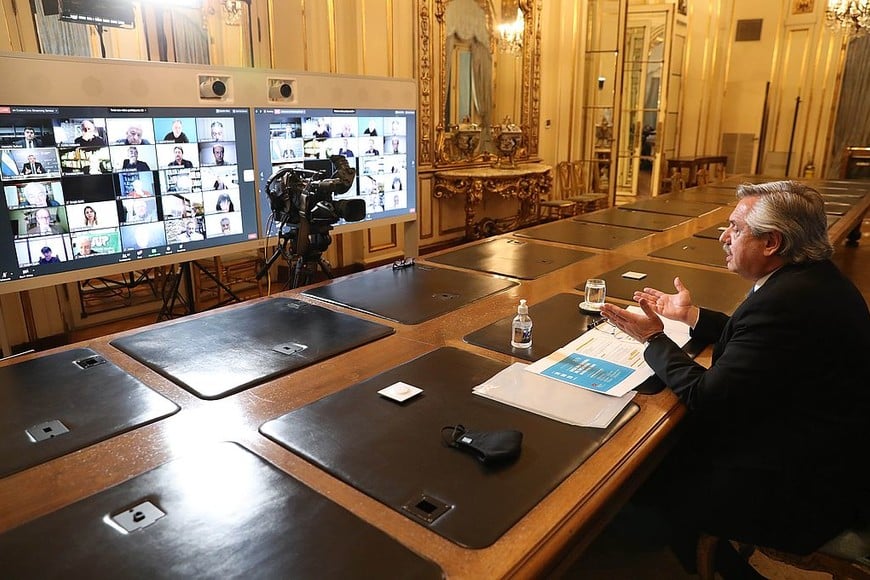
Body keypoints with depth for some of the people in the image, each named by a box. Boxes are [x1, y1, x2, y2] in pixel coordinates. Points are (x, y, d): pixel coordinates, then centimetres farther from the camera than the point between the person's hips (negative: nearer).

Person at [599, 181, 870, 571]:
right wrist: (691, 315, 13)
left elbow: (706, 397, -25)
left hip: (802, 491, -10)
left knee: (647, 481, 1)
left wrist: (653, 339, -12)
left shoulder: (784, 300, -31)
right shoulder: (813, 276, 1)